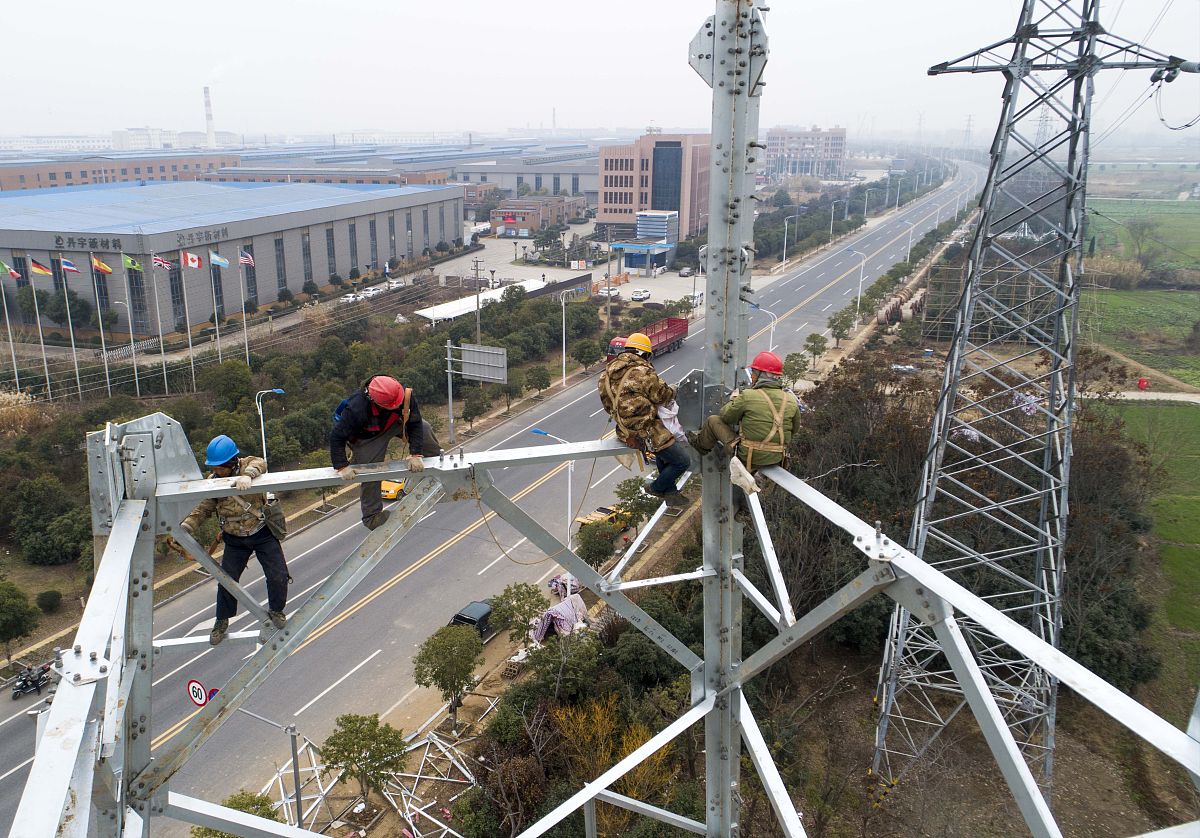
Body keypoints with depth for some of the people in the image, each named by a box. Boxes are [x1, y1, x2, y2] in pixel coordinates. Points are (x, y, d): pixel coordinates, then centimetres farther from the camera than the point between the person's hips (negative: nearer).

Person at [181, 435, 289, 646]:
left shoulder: (247, 465, -15)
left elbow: (259, 463, -38)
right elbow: (203, 509, -5)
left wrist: (247, 475, -60)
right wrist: (185, 527, -22)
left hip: (263, 533, -2)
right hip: (235, 539, 2)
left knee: (278, 575, -3)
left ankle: (276, 610, 25)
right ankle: (222, 622, 25)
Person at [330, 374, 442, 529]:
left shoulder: (405, 394, -33)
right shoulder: (357, 409, -43)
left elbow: (415, 424, -22)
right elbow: (336, 437, -33)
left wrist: (415, 454, -27)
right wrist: (342, 467, -36)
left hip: (393, 422, 5)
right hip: (367, 438, -4)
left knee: (424, 427, -5)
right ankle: (372, 516, 11)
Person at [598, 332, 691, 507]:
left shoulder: (608, 372, 5)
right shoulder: (643, 371, -18)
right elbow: (663, 396, -11)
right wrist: (672, 391, 14)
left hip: (625, 431, 9)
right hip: (645, 432, -9)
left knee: (665, 445, 33)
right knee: (682, 461, 1)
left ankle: (670, 491, 34)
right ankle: (656, 488, 19)